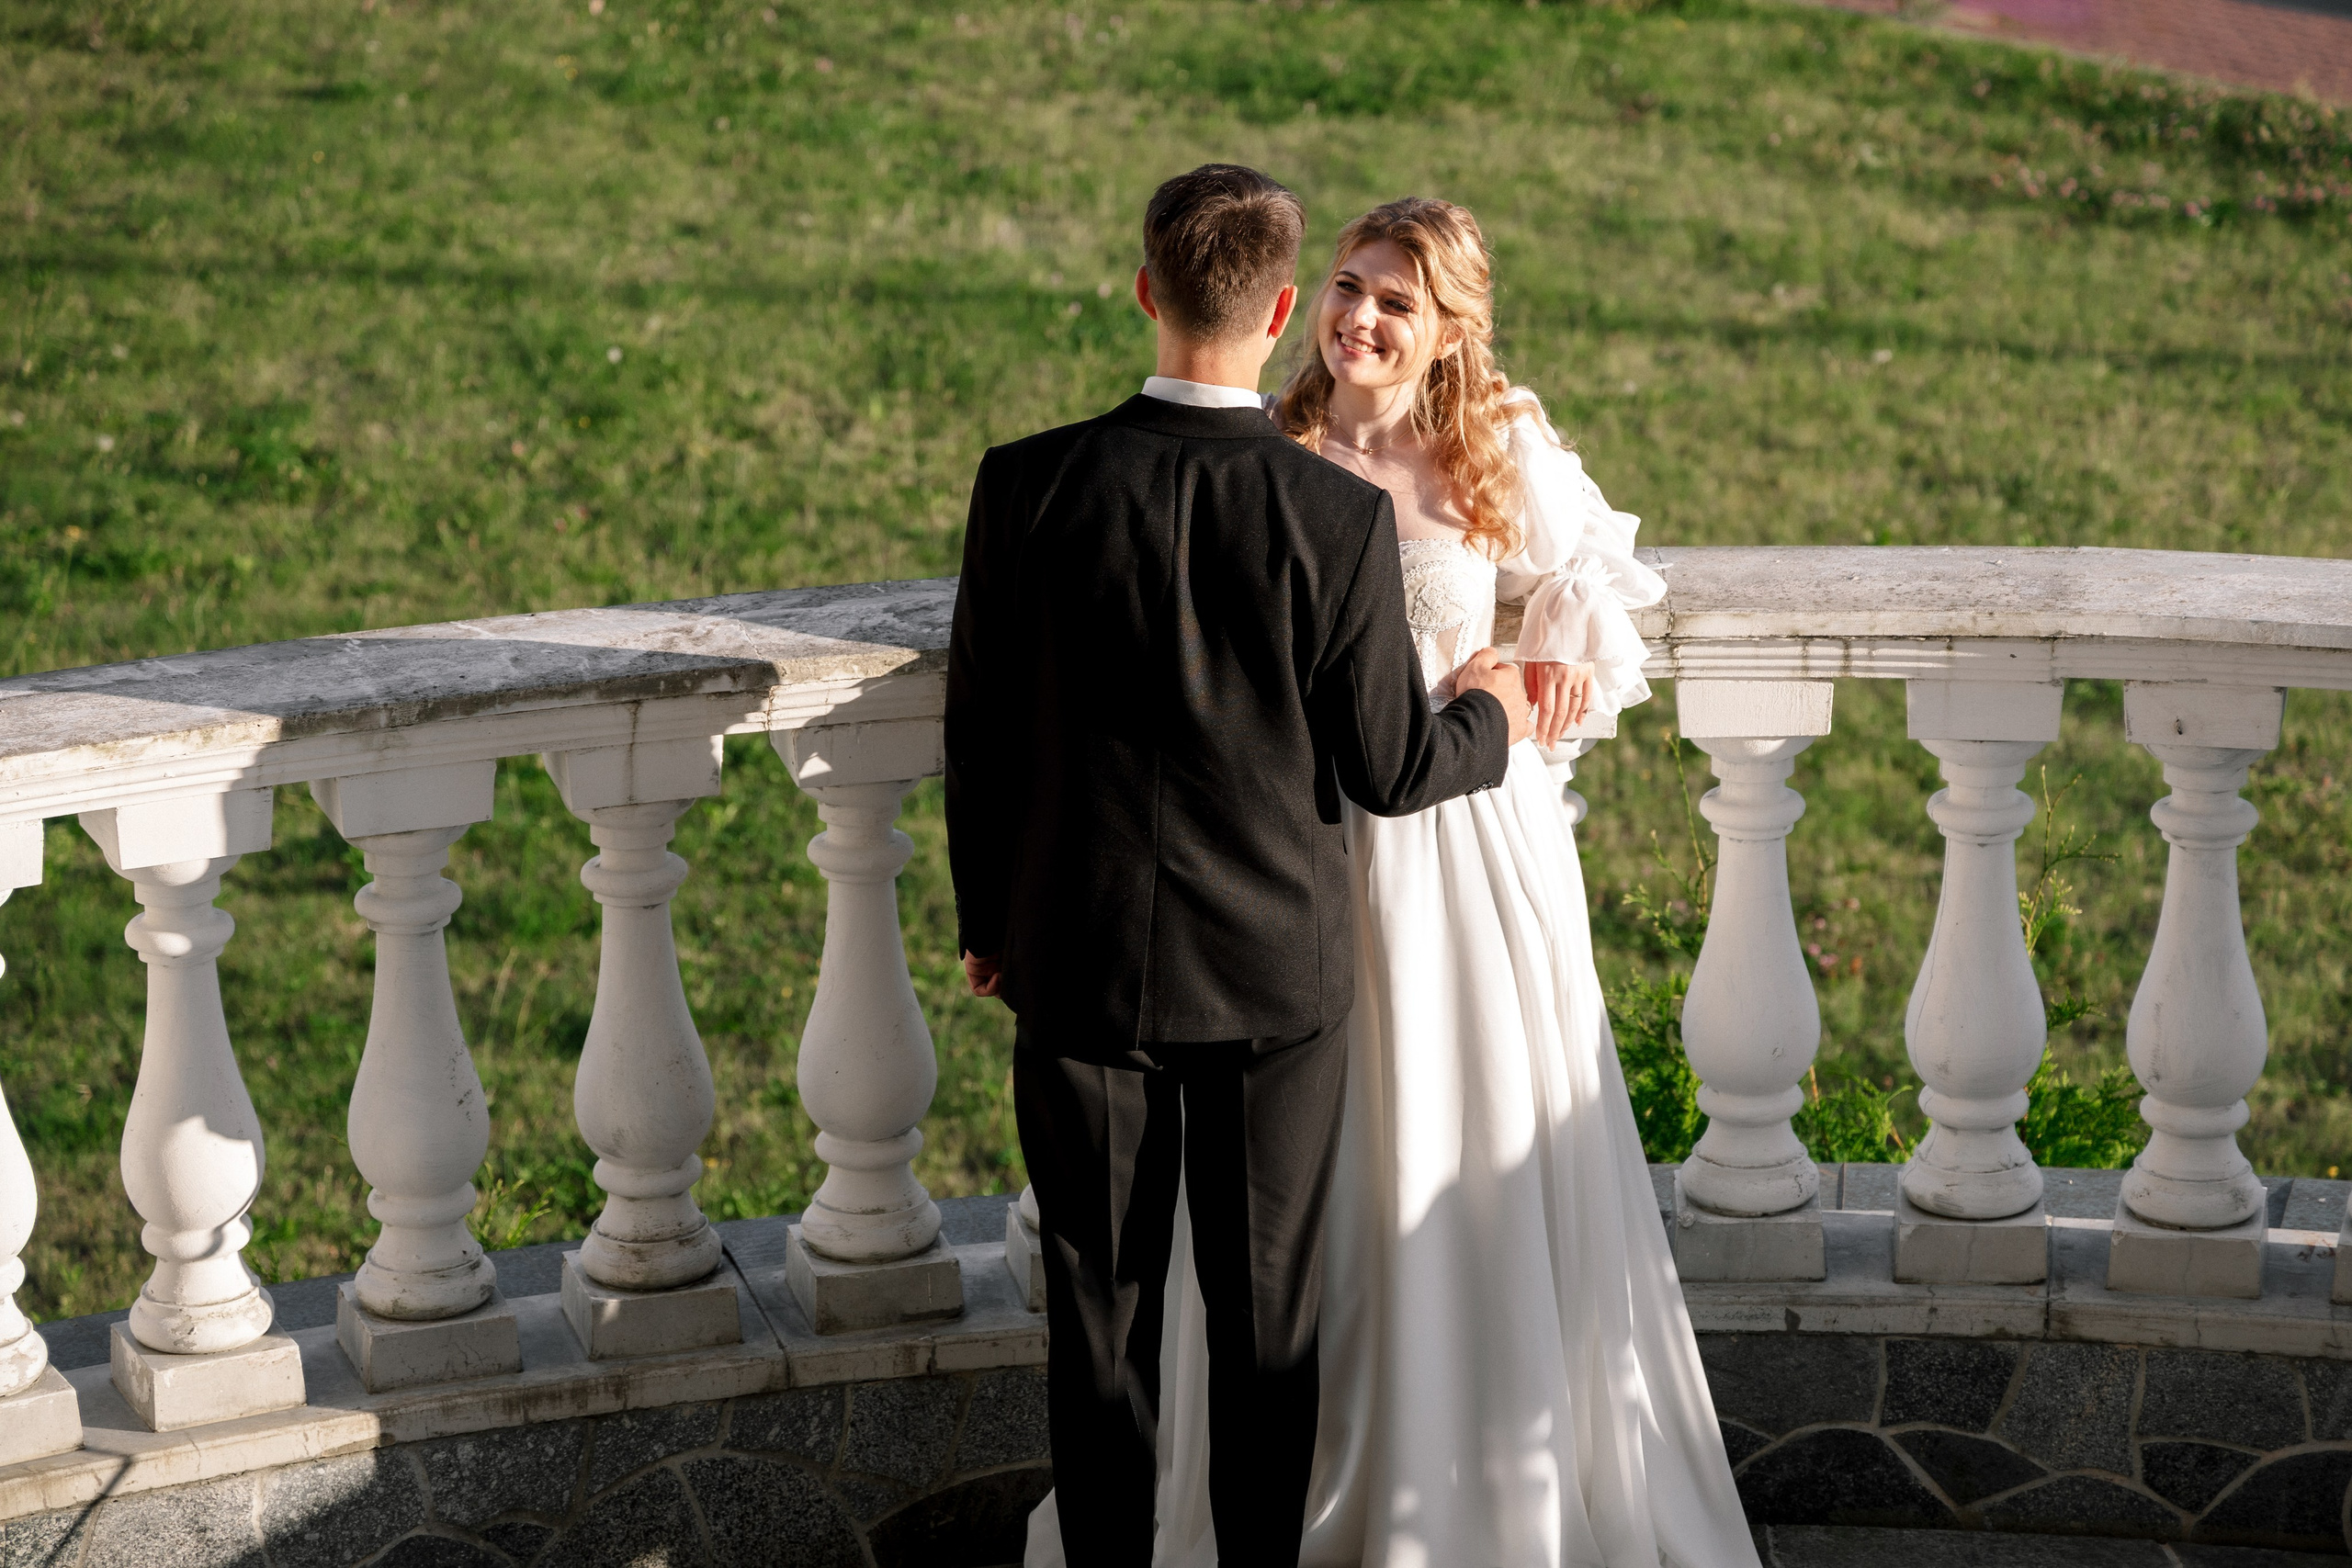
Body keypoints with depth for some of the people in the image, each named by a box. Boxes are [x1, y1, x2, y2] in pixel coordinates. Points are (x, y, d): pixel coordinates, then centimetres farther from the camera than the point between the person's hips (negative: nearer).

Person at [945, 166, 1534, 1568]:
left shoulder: (1028, 488, -13)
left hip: (1083, 965, 1)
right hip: (1278, 970, 0)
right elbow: (1387, 769, -8)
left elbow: (980, 733, -3)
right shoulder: (1341, 518, -16)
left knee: (1102, 1306, 13)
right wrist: (1489, 719, 14)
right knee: (1270, 1308, 14)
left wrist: (987, 918, 12)